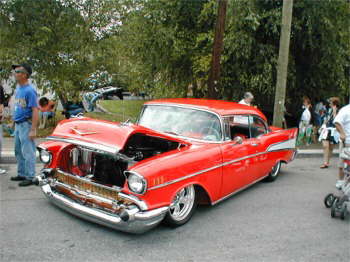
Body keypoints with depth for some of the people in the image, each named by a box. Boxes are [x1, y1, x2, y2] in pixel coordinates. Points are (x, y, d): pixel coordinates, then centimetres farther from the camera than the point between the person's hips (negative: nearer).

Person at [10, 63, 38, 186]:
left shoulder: (29, 90, -16)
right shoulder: (18, 87, 11)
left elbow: (35, 111, -19)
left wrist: (33, 130, -22)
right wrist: (14, 120, 16)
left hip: (26, 124, -9)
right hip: (18, 124, 9)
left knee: (27, 152, -3)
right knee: (18, 151, 17)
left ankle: (30, 177, 6)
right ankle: (22, 174, 29)